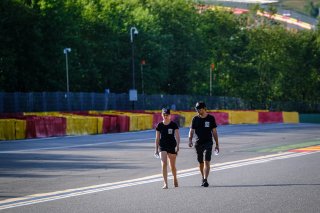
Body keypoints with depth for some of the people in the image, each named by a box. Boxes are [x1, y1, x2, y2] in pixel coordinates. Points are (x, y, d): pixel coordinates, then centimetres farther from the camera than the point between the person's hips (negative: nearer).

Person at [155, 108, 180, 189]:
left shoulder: (174, 125, -2)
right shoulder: (159, 125, 2)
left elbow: (177, 136, -6)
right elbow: (157, 138, 8)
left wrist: (177, 145, -19)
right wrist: (156, 149, 7)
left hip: (172, 146, 0)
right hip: (162, 147, 0)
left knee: (172, 166, 10)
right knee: (164, 164, -16)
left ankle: (175, 179, 39)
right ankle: (165, 183, -16)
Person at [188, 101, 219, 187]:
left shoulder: (211, 118, 2)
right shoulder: (195, 119, 5)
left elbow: (214, 132, 6)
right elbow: (191, 131, 6)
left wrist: (217, 144, 6)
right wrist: (190, 140, -13)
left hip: (208, 142, -2)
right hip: (198, 143, 2)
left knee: (207, 162, -14)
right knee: (201, 163, 10)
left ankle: (205, 180, -20)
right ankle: (203, 178, 25)